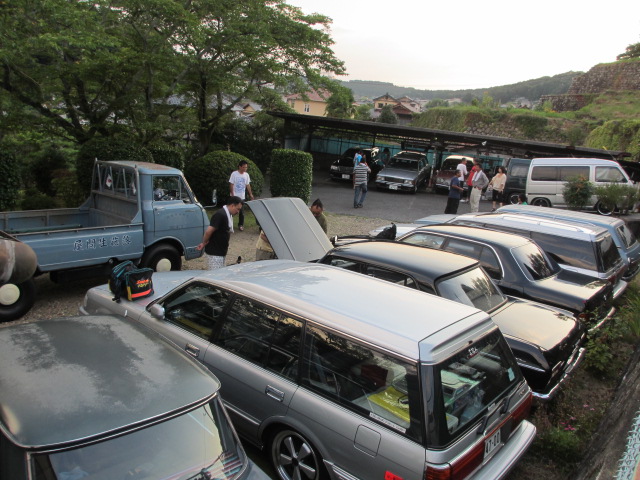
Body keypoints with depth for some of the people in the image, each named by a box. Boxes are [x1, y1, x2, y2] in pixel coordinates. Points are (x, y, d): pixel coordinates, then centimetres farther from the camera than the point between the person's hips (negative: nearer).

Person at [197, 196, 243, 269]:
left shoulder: (229, 215, 10)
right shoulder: (220, 215, -21)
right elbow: (209, 231, -25)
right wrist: (204, 243, -10)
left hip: (221, 252, 9)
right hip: (214, 252, -9)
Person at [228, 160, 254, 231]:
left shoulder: (246, 175, 3)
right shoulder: (234, 174, -10)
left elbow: (248, 185, 11)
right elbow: (231, 185, -9)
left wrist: (250, 194, 8)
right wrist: (232, 195, -12)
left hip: (242, 196, 4)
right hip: (234, 196, -4)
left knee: (241, 212, 6)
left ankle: (241, 225, 17)